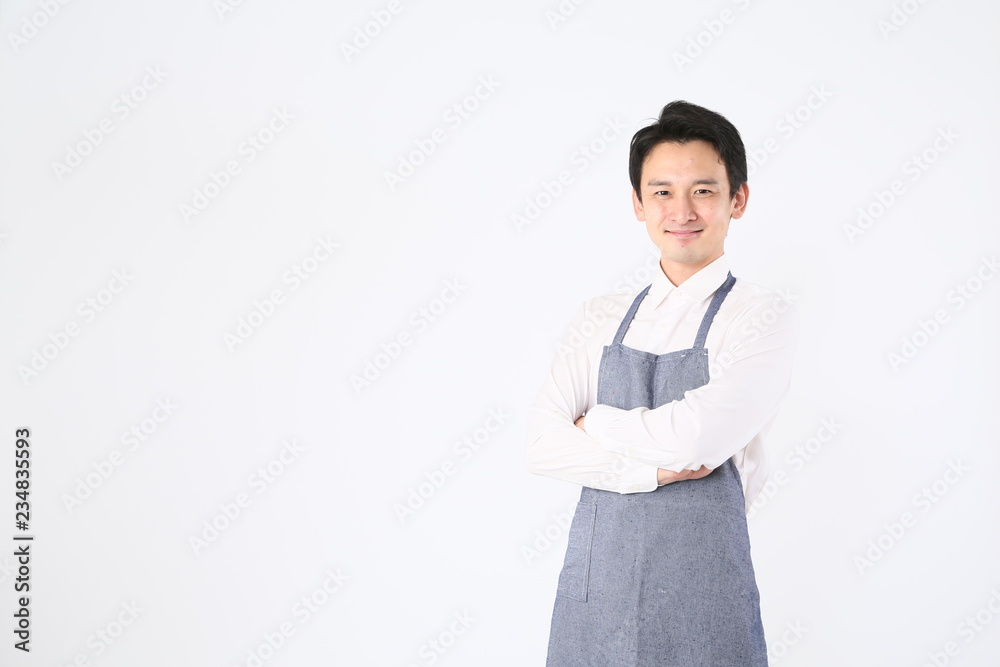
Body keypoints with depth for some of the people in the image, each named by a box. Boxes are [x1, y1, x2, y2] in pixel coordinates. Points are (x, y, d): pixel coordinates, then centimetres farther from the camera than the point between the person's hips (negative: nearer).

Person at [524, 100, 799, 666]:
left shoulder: (764, 316, -6)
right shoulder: (601, 319, 7)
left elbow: (696, 437, -20)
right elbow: (542, 445, -2)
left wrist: (595, 424, -4)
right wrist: (653, 469, -14)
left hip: (699, 601, -3)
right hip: (592, 589, 4)